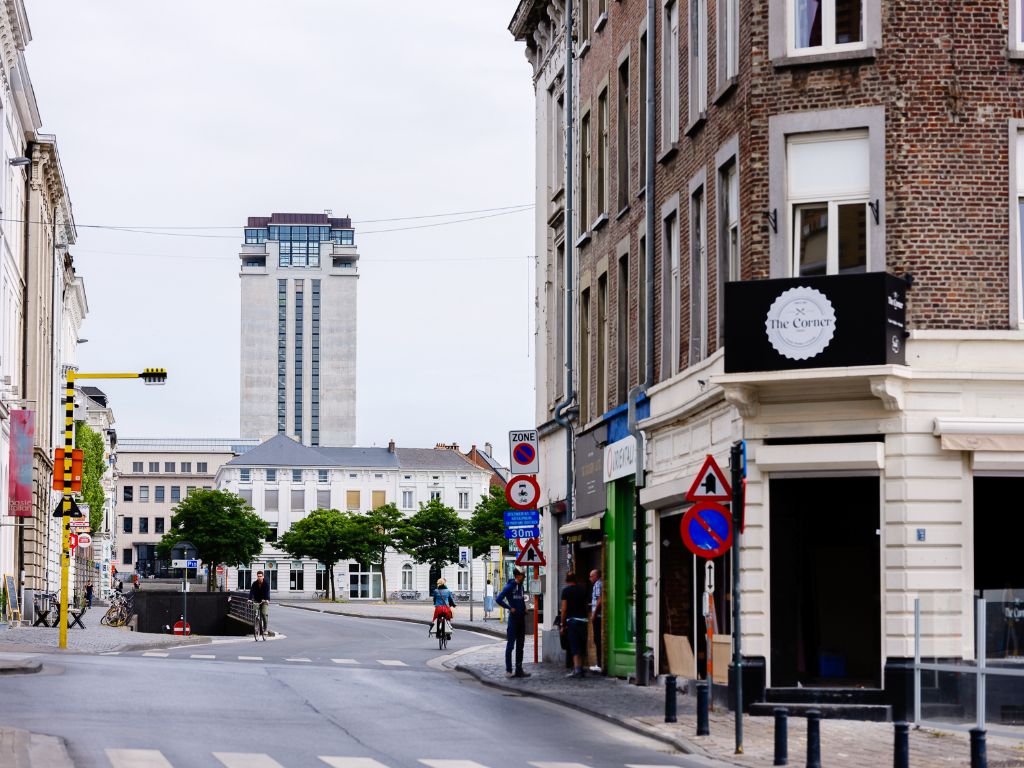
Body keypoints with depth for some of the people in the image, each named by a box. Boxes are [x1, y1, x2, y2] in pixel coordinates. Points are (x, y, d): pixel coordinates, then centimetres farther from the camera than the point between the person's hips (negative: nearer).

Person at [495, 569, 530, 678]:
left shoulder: (521, 586, 11)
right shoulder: (510, 586, -12)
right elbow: (498, 599, -18)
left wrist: (524, 607, 9)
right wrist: (509, 608, -17)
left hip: (521, 617, 8)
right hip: (513, 617, -8)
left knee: (520, 645, 11)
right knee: (510, 644, -4)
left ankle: (519, 670, 16)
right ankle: (508, 670, -1)